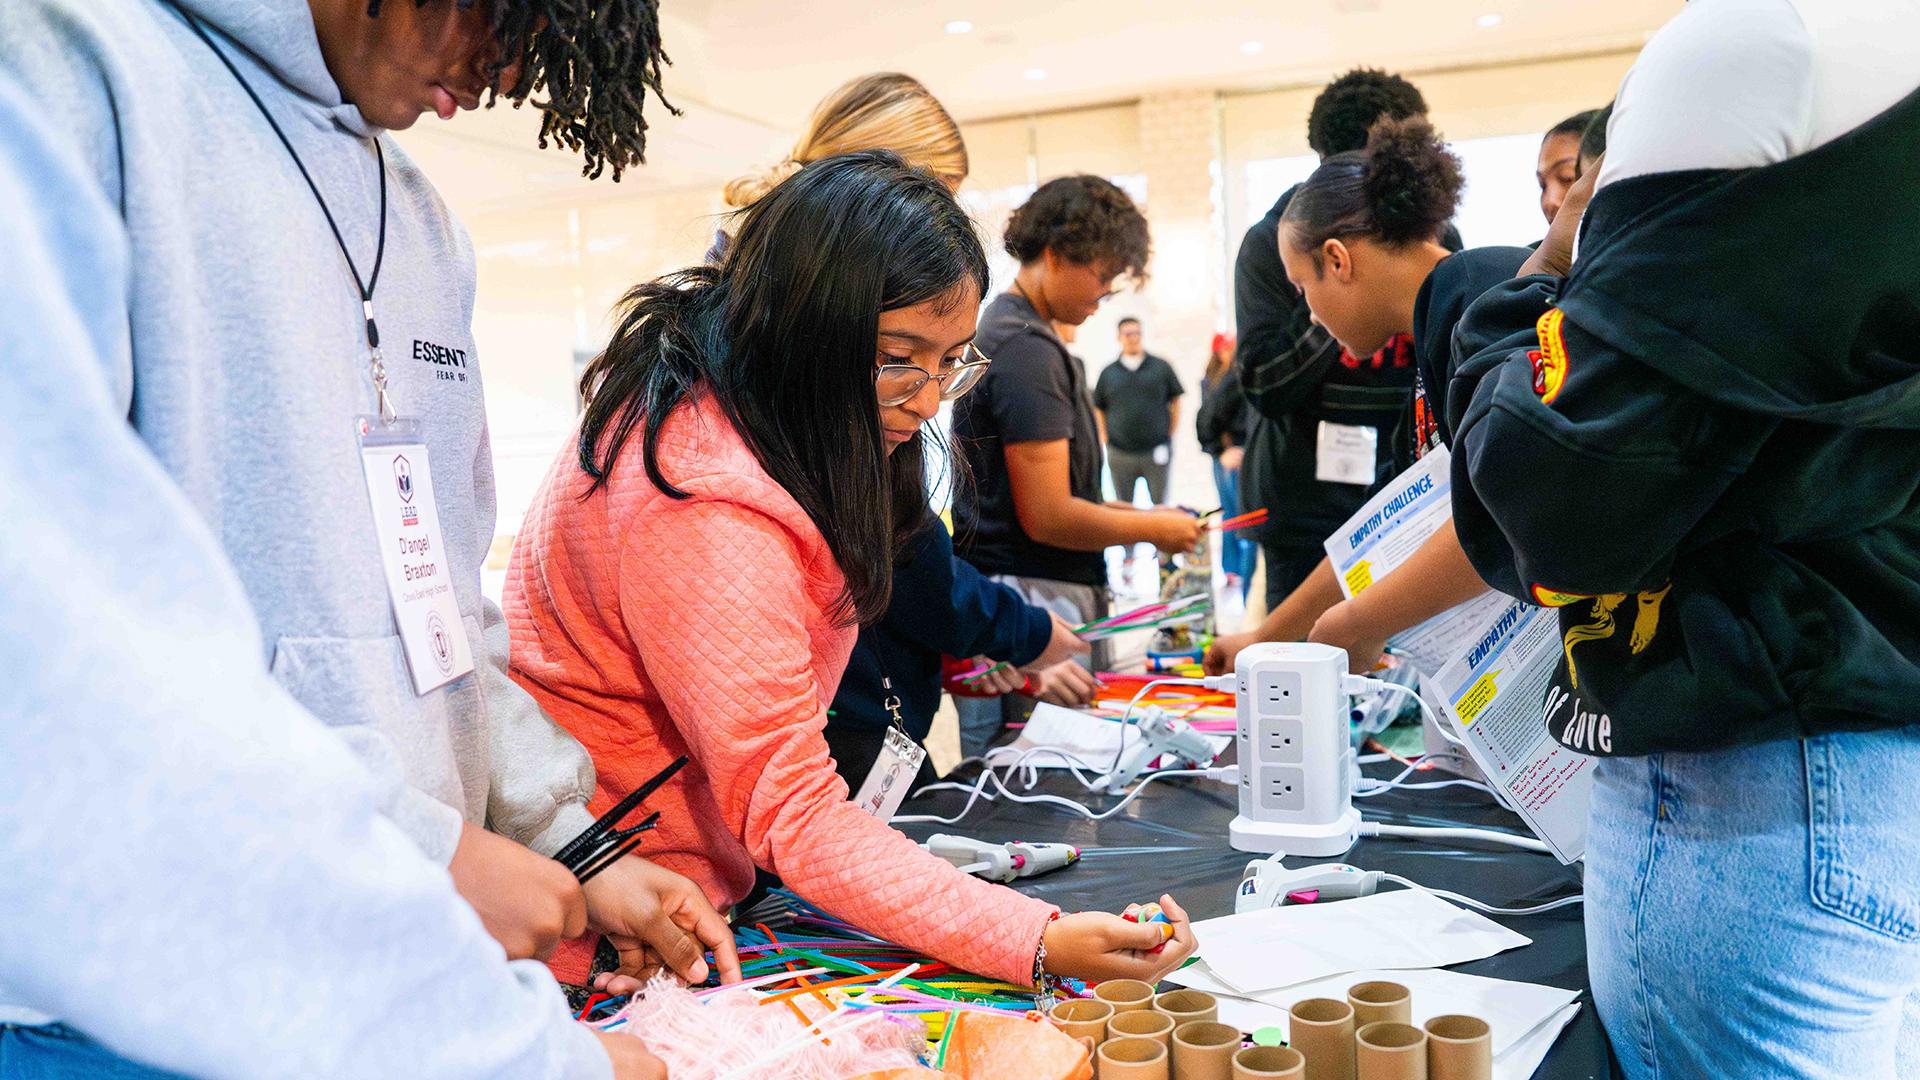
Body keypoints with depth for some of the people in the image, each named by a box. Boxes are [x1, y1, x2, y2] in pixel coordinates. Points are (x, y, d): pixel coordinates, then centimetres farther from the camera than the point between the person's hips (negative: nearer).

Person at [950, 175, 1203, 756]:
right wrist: (1155, 529, -5)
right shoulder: (1028, 349, -16)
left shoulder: (1004, 331, 17)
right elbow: (1047, 517, -19)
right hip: (1033, 599, -10)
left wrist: (1137, 513, 15)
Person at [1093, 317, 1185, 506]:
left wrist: (1171, 434, 4)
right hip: (1119, 453, 1)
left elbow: (1175, 401, 9)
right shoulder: (1108, 373, 6)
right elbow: (1098, 408, 13)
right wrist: (1105, 439, 5)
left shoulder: (1161, 367, 4)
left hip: (1156, 451, -1)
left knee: (1160, 503, 6)